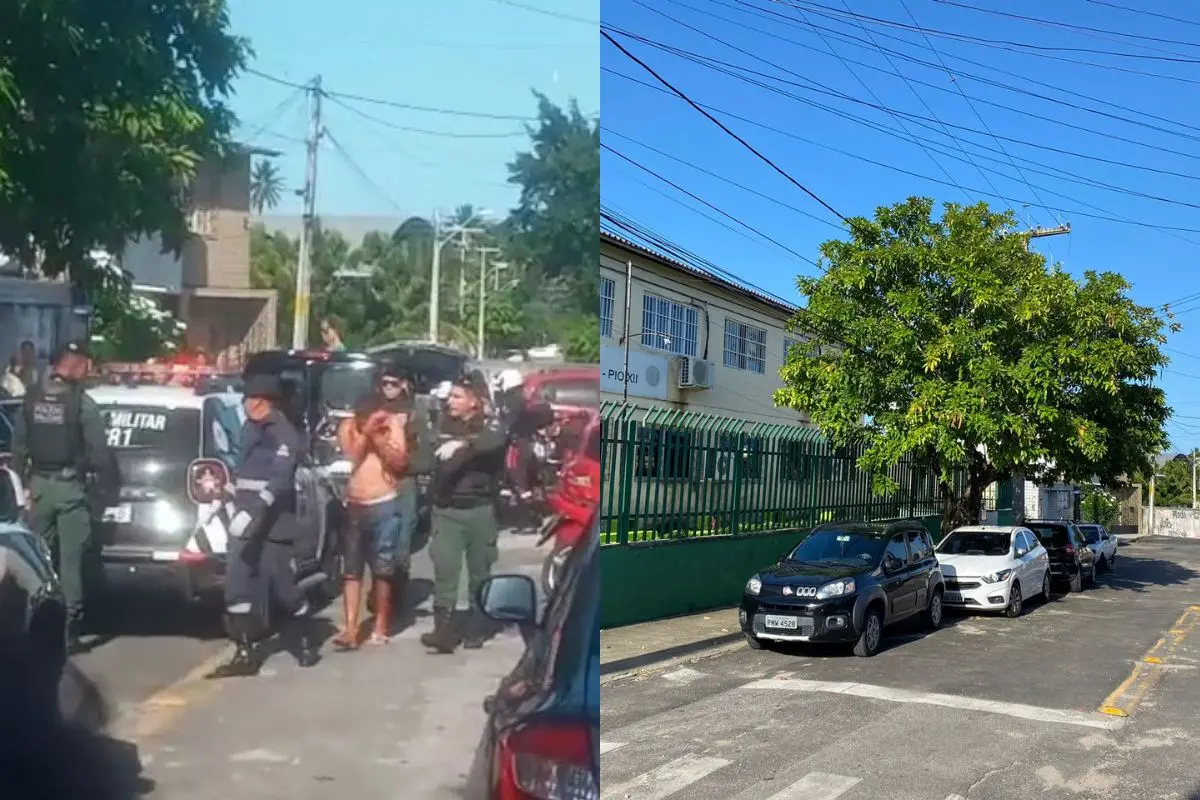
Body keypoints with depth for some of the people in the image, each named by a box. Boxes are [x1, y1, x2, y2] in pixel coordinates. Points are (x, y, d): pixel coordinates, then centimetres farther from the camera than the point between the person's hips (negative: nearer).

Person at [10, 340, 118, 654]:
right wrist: (106, 487, 0)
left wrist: (23, 479, 14)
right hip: (70, 485, -5)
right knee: (70, 559, -1)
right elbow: (99, 451, -11)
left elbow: (18, 444, 7)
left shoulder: (31, 398, 3)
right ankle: (70, 630, 0)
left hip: (39, 483, 5)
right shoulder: (82, 403, -13)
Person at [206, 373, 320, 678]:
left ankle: (305, 644, 20)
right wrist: (229, 507, 23)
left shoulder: (284, 434, -12)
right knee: (237, 585, 2)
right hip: (244, 520, 8)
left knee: (282, 585, -1)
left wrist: (253, 513, -33)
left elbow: (279, 481, -24)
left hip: (272, 524, -7)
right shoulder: (249, 429, 15)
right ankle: (246, 654, 7)